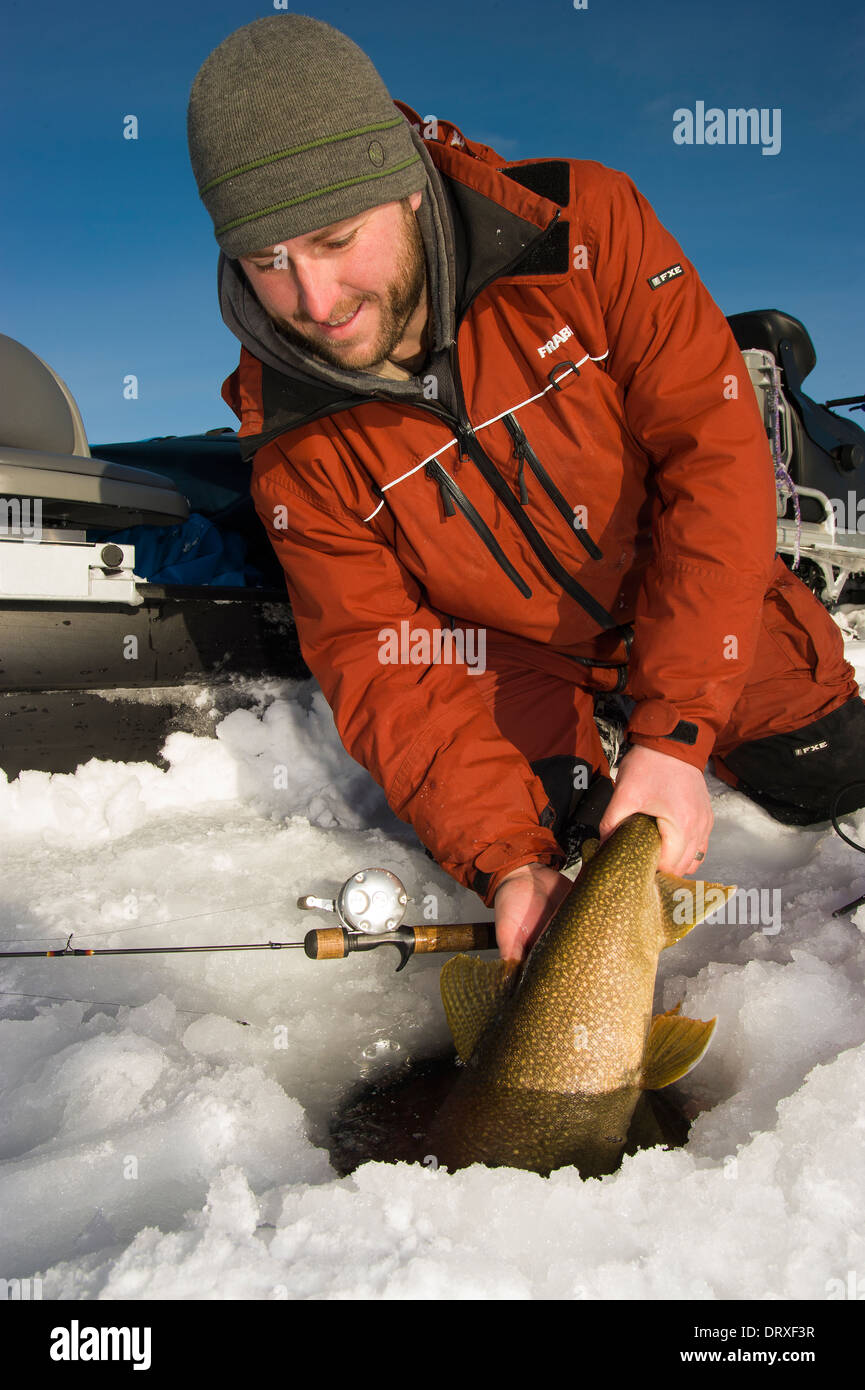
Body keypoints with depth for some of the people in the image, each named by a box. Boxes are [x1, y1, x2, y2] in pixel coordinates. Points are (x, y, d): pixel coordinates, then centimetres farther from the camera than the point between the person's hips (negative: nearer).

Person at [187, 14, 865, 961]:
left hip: (685, 595, 1)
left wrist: (672, 732, -34)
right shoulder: (294, 444, -21)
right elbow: (378, 664, -17)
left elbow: (713, 450, -27)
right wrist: (505, 860, -31)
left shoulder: (583, 223, -27)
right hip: (504, 649, 0)